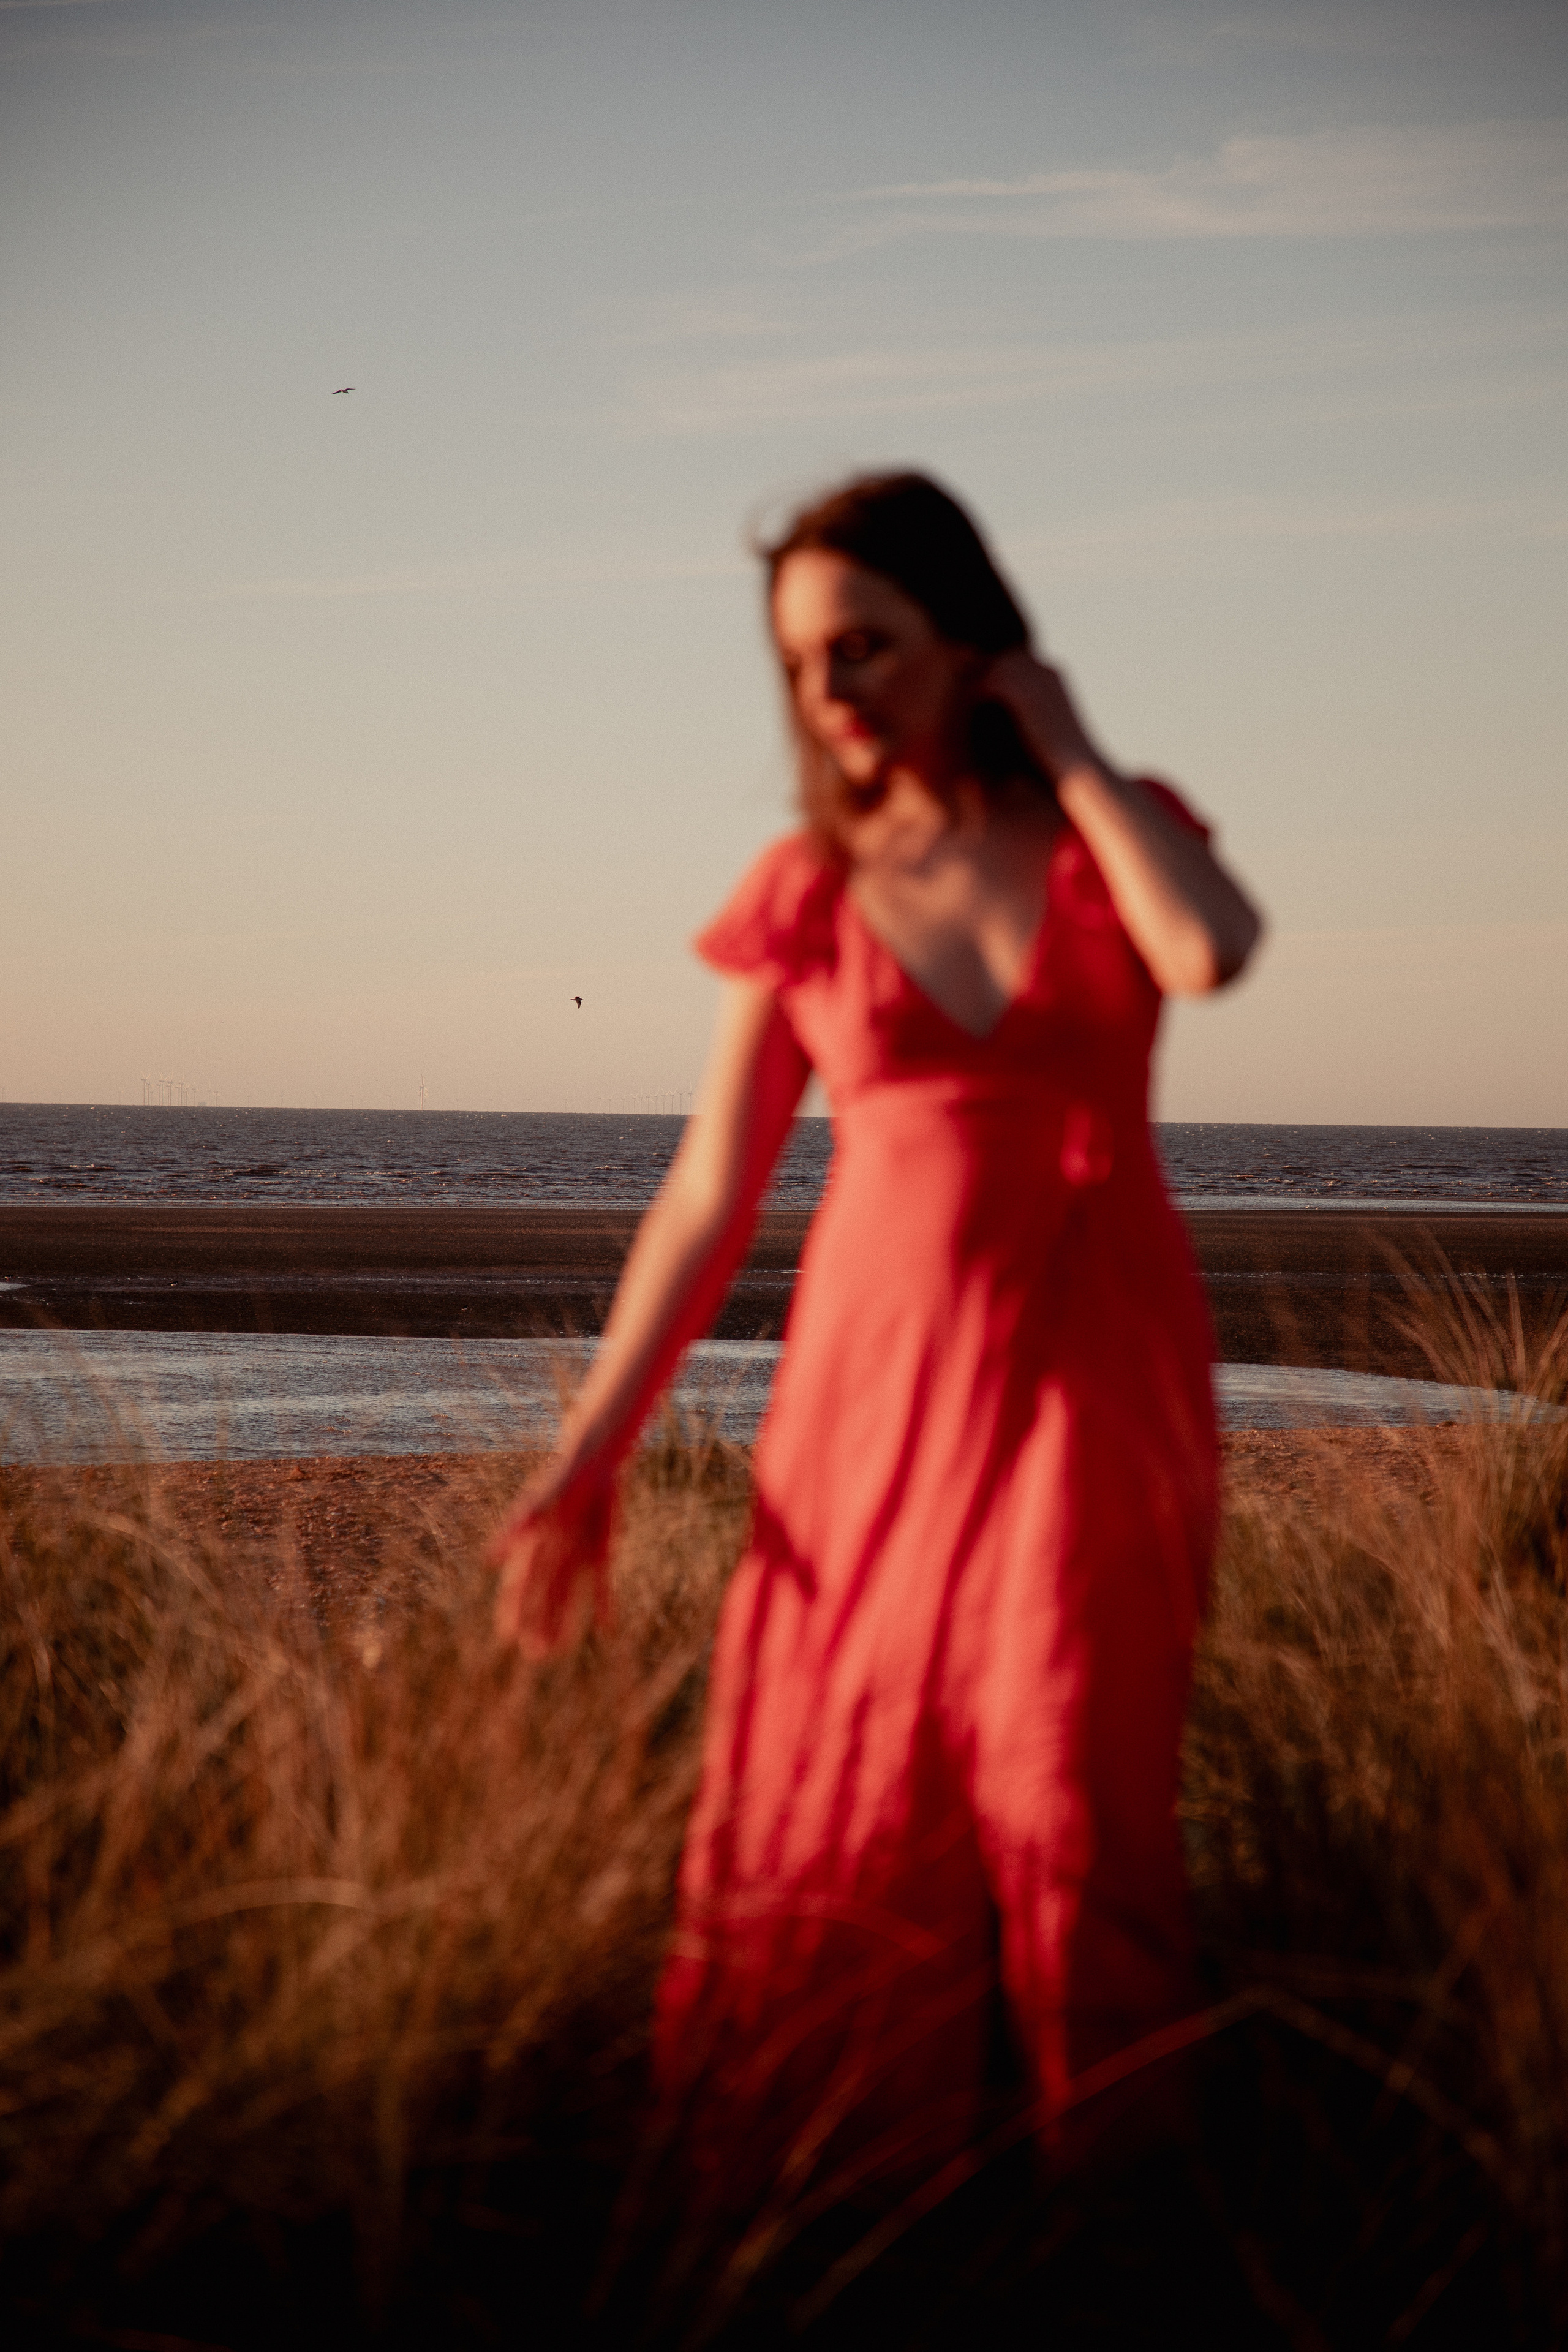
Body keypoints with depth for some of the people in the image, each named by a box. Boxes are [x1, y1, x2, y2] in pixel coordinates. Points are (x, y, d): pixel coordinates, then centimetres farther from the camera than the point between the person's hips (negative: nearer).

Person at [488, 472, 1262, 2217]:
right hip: (881, 1371, 1)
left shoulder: (1119, 835, 4)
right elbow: (711, 1191, 4)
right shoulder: (807, 896, 5)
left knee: (1060, 1784, -9)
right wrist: (588, 1454, -3)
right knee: (828, 1809, -1)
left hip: (1094, 1373, -1)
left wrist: (1063, 752, -8)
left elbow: (1210, 953, -21)